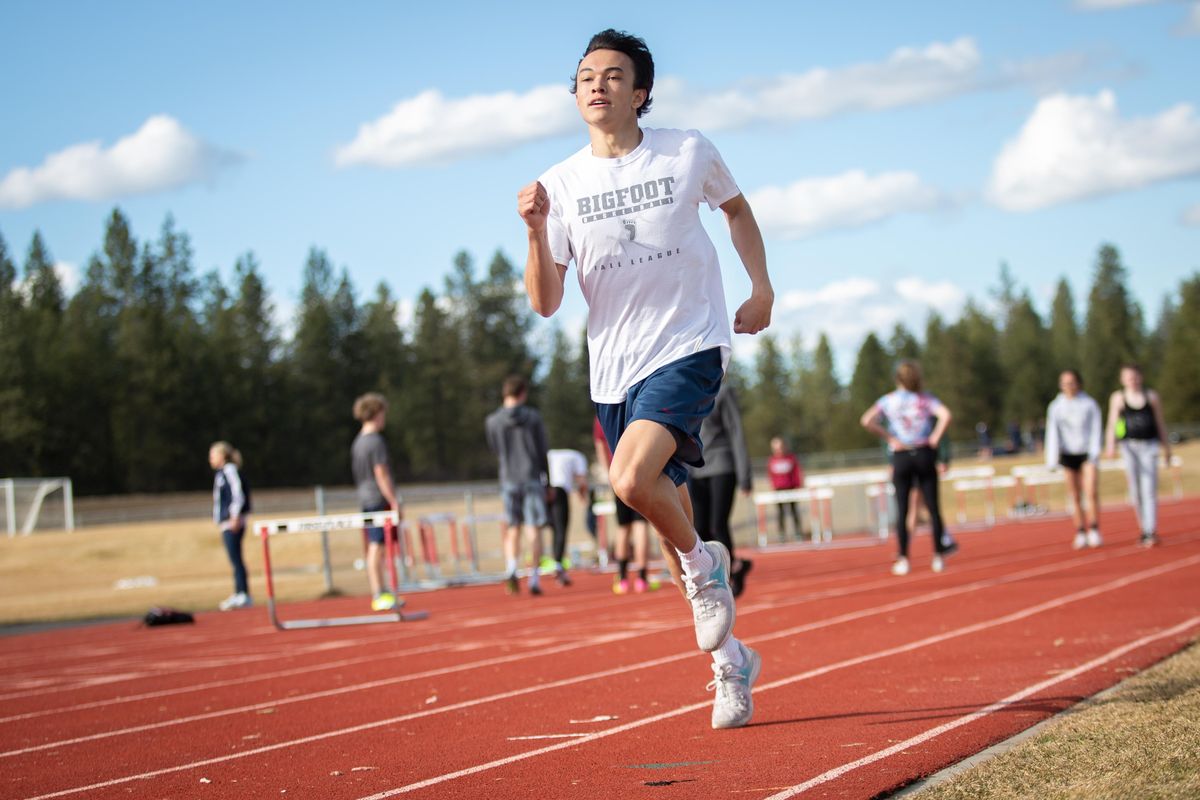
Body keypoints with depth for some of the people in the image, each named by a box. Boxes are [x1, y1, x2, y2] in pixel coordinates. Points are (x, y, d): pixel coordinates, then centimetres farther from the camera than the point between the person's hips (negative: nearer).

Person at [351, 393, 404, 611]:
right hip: (379, 500, -9)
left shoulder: (357, 442, 14)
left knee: (375, 548, 11)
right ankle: (379, 595, -5)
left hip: (366, 500, 9)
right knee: (377, 547, -6)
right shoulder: (376, 441, -13)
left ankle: (382, 593, 16)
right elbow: (381, 474, -17)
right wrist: (394, 502, -15)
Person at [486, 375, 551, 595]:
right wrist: (548, 483, 7)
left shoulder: (493, 421, 0)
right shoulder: (533, 417, -3)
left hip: (508, 480, 2)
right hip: (532, 478, -1)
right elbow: (543, 452, 0)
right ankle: (534, 578, -2)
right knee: (534, 529, 2)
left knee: (512, 530, 9)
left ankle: (511, 568, -14)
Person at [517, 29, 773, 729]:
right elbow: (545, 303, -2)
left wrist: (762, 288, 11)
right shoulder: (561, 185, 0)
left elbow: (736, 206, 19)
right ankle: (730, 659, 27)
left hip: (690, 347, -3)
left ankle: (703, 561, 2)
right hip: (615, 369, 3)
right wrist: (536, 230, -18)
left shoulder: (688, 153, -2)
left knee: (633, 479, -28)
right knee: (670, 510, 10)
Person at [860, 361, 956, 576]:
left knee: (901, 510, 2)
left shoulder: (887, 401, 2)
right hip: (924, 455, 0)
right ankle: (938, 556, 7)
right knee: (933, 507, 6)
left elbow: (867, 421, -11)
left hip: (901, 457, 0)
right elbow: (945, 415, -18)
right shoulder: (925, 399, 0)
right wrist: (935, 438, -7)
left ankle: (903, 560, -2)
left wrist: (889, 438, -5)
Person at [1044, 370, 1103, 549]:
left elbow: (1096, 429, -1)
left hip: (1087, 453, -1)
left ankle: (1094, 531, -8)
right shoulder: (1055, 407, 4)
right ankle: (1080, 534, 6)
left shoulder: (1089, 404, 0)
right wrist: (1052, 459, -4)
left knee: (1091, 492, -15)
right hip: (1068, 454, 2)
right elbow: (1052, 433, 2)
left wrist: (1094, 453, -11)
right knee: (1075, 497, 0)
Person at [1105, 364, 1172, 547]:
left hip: (1149, 445, -1)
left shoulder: (1152, 396, 8)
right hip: (1129, 446, 1)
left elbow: (1160, 424, 13)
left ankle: (1151, 533, -15)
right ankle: (1144, 528, 16)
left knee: (1149, 489, -11)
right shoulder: (1118, 398, 6)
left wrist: (1166, 448, 13)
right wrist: (1110, 444, -14)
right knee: (1136, 491, 2)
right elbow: (1112, 424, 1)